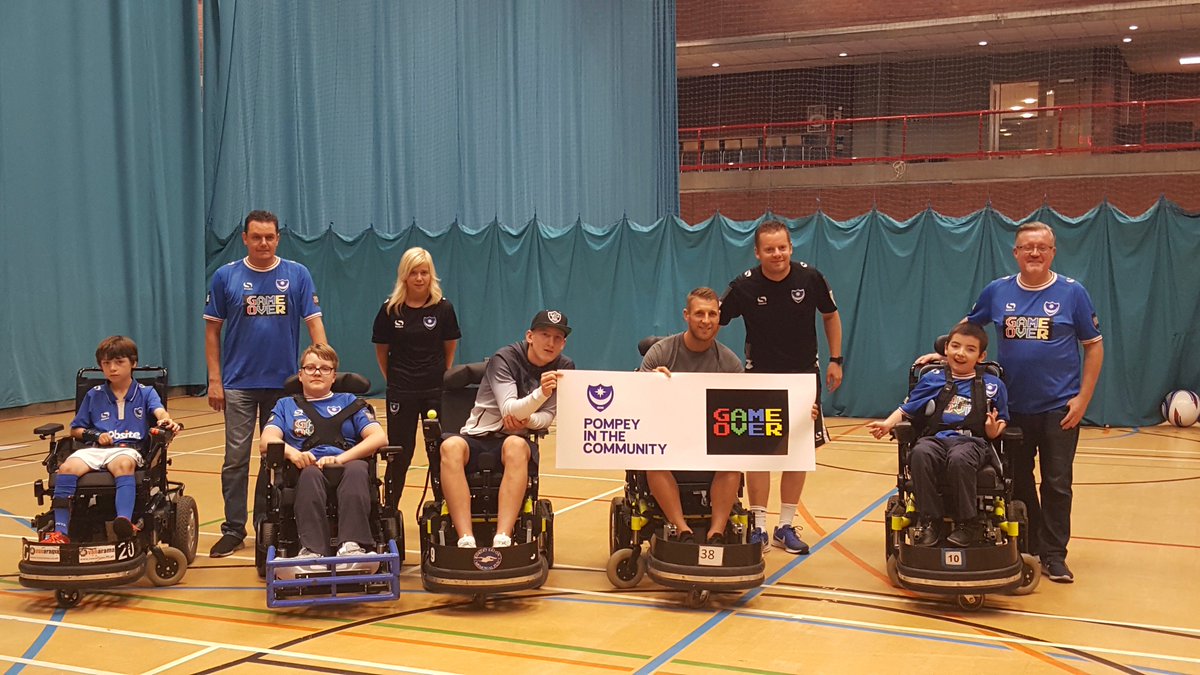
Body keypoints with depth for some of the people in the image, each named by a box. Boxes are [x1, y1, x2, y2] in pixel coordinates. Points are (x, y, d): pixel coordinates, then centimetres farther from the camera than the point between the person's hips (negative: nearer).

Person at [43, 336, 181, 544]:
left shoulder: (145, 392, 13)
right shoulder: (94, 395, 20)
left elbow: (159, 411, -8)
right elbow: (75, 430, 21)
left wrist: (166, 421, -33)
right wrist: (94, 435, -1)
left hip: (128, 449, -3)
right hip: (95, 448, 3)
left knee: (123, 464, -40)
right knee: (68, 467, -30)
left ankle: (124, 522, -57)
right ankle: (60, 531, -33)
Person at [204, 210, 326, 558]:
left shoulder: (297, 275, 0)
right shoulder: (226, 276, 1)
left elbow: (314, 322, -2)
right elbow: (212, 330, 4)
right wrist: (215, 379, -2)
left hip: (284, 382, 1)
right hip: (238, 383, 0)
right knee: (236, 458, -1)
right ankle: (234, 529, 9)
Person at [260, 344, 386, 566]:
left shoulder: (349, 403, 27)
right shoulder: (287, 405, 29)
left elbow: (379, 437, 9)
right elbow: (266, 441, 8)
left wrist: (341, 458, -10)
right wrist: (291, 452, -16)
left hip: (346, 466, 0)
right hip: (305, 470, 0)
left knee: (357, 469, -38)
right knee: (311, 473, -39)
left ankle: (352, 545, -52)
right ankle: (312, 549, -52)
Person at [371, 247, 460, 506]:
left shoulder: (443, 308, -2)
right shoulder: (390, 309, -3)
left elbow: (450, 348, 7)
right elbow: (381, 350, 7)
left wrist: (442, 378, 5)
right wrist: (393, 379, 6)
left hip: (436, 390, 0)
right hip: (401, 392, 0)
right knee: (399, 454, 5)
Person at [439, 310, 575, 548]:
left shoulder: (564, 368, 2)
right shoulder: (505, 359, -10)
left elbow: (548, 416, 5)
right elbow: (509, 410, -21)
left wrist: (528, 421, -17)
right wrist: (541, 392, -39)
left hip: (517, 439, 1)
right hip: (477, 438, -1)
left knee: (516, 445, -38)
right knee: (451, 446, -37)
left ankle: (502, 539, -47)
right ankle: (466, 540, -45)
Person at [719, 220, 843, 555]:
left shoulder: (810, 278, -10)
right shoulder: (744, 285, -14)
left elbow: (831, 315, 6)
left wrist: (835, 360, 2)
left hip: (803, 375, 2)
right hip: (760, 376, -2)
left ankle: (786, 527, 16)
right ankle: (758, 527, 5)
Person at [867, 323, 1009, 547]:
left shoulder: (993, 385, 13)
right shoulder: (932, 379, 13)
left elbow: (1002, 422, 15)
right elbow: (906, 410, 14)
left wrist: (995, 429, -9)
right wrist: (887, 424, -4)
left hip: (972, 442, -1)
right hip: (935, 439, 1)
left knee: (959, 459, -38)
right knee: (920, 453, -35)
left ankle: (968, 523, -20)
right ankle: (929, 520, -22)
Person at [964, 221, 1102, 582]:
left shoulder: (1072, 292, -5)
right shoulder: (997, 291, 1)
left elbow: (1094, 345, -1)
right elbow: (967, 327, 15)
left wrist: (1083, 397, -7)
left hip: (1059, 407, -2)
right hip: (1013, 406, 2)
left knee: (1056, 484, 3)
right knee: (1018, 482, 11)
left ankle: (1054, 555, 14)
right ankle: (1027, 547, 25)